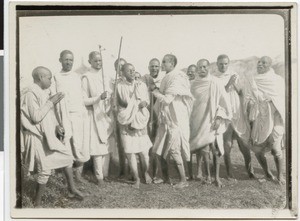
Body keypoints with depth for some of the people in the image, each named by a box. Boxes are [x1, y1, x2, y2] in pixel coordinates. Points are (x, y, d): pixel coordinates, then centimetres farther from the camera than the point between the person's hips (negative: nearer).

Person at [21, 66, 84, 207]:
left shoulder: (43, 92, 11)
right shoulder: (31, 94, -18)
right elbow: (36, 117, -24)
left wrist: (55, 125, 8)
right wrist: (51, 102, -20)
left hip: (48, 136, 9)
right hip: (37, 138, -9)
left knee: (67, 155, 11)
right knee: (45, 169, -6)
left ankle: (72, 188, 24)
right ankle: (37, 202, 9)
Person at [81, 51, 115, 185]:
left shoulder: (105, 76, 10)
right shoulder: (86, 78, -7)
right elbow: (84, 100, -10)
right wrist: (99, 98, -23)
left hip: (107, 115, 5)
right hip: (95, 115, -5)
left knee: (108, 145, 7)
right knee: (98, 146, -5)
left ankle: (106, 173, 17)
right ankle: (99, 176, 4)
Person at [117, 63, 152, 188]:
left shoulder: (141, 85, 10)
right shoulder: (120, 86, 3)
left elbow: (147, 100, 12)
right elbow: (120, 103, 3)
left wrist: (144, 103, -11)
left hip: (140, 121, 2)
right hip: (126, 123, -1)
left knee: (143, 152, 0)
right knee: (130, 153, -5)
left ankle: (145, 173, 25)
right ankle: (136, 179, 8)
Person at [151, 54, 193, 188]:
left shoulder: (176, 78, -15)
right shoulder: (167, 78, 13)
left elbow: (167, 99, -19)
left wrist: (155, 90, -8)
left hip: (175, 119, -9)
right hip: (165, 118, 9)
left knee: (174, 150, -7)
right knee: (161, 148, 11)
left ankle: (183, 180, 2)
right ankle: (165, 177, 22)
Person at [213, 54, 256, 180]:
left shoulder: (234, 75, 11)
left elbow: (241, 93, 10)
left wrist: (235, 84, -7)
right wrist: (228, 84, -14)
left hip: (237, 112, 3)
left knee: (243, 142, 1)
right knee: (227, 144, -5)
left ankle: (250, 170, 11)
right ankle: (229, 173, 2)